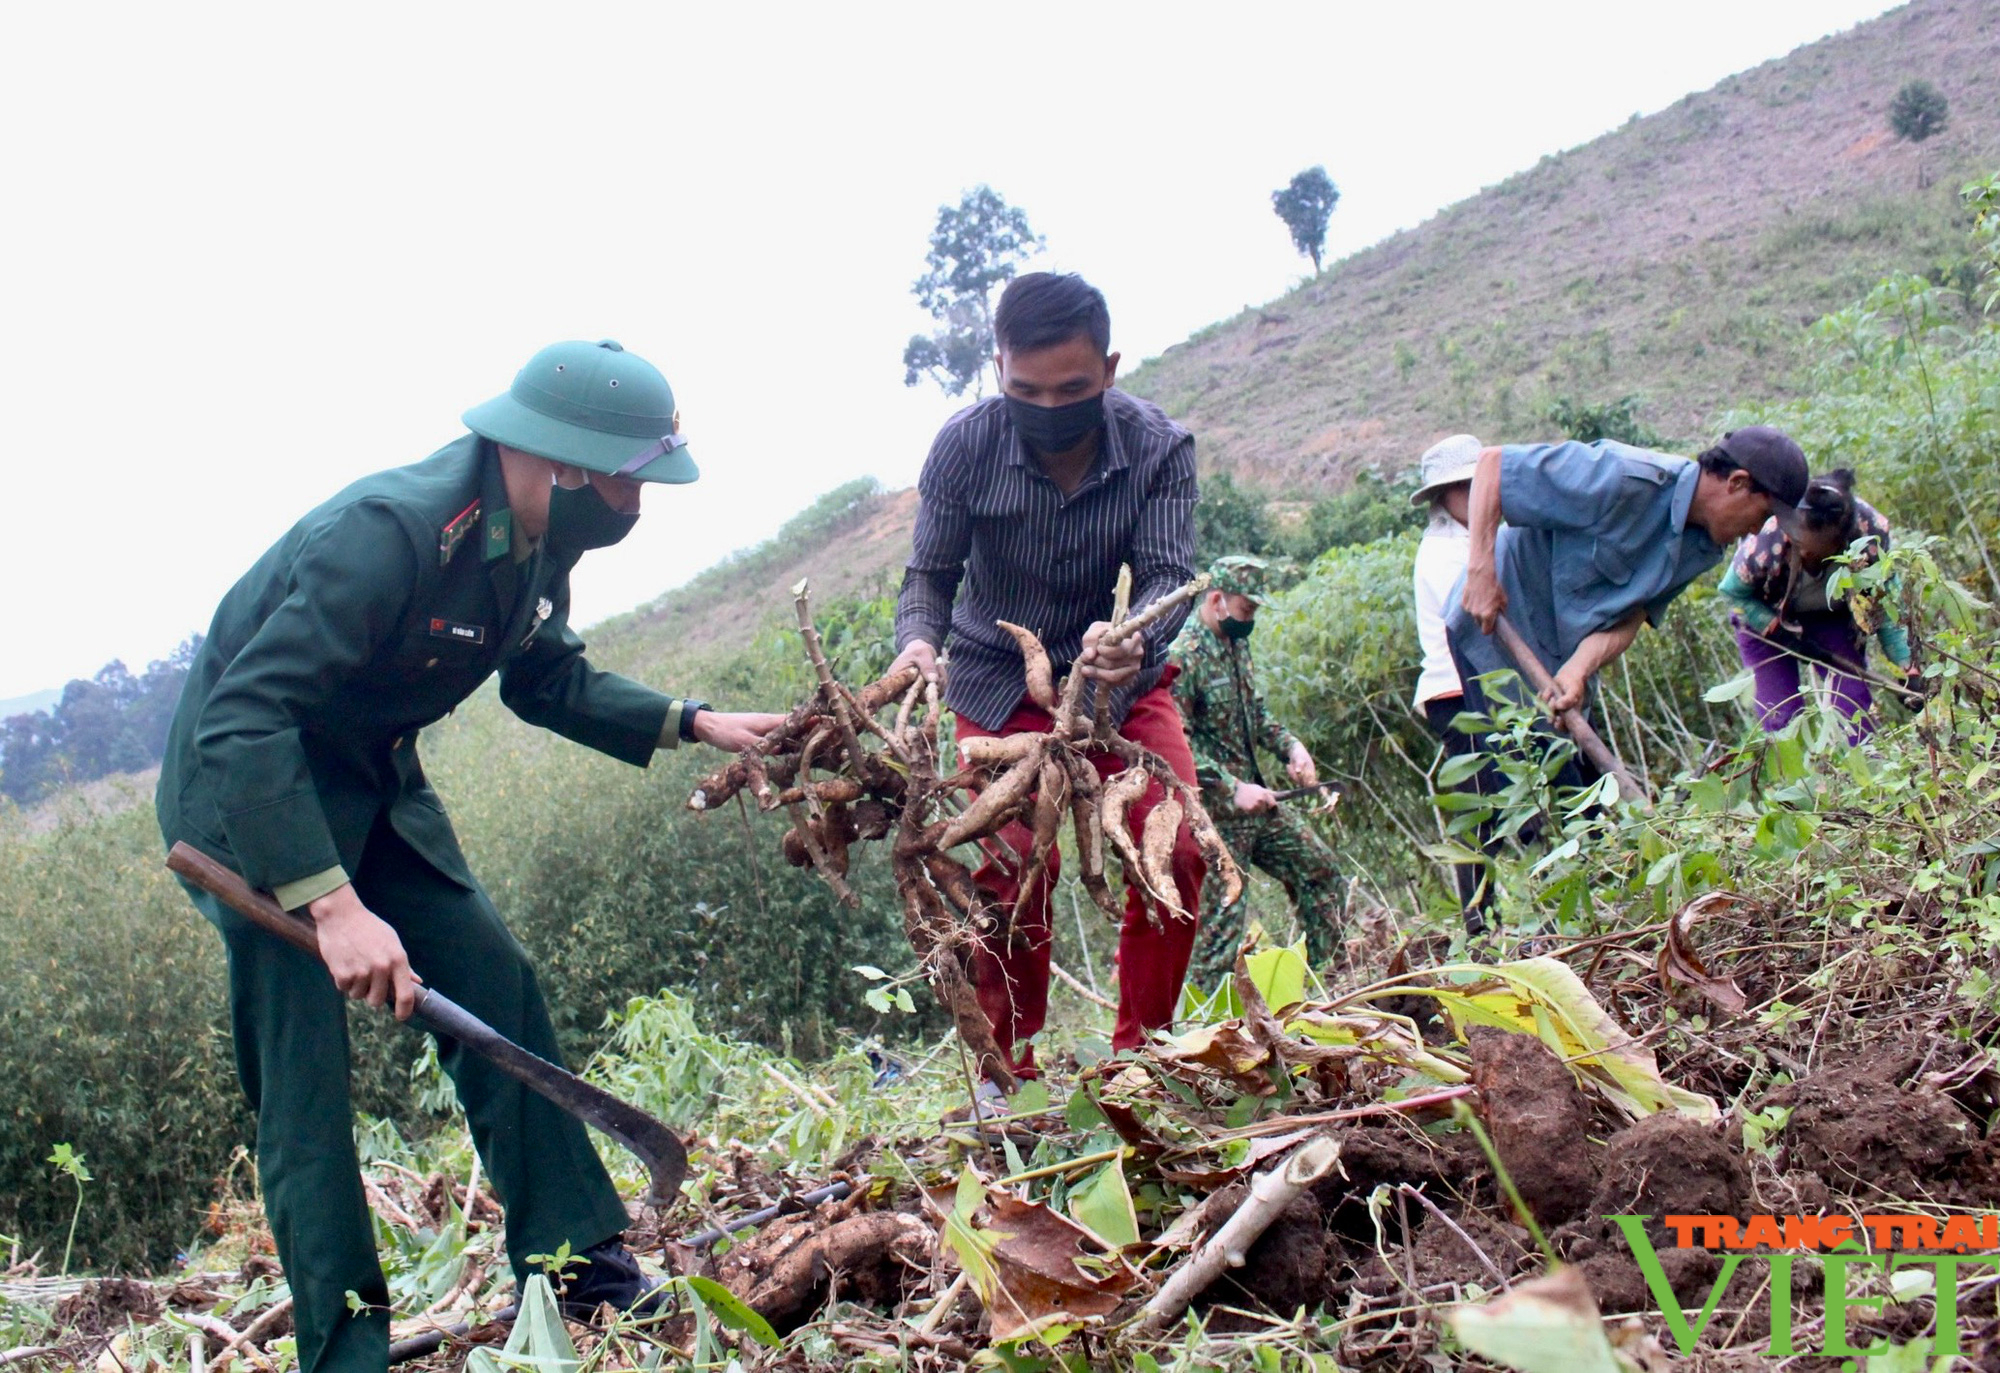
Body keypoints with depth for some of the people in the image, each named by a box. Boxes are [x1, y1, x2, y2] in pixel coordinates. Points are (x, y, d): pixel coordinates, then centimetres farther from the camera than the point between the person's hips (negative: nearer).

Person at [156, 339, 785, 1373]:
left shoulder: (535, 542, -6)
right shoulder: (390, 530, -34)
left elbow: (551, 683, 11)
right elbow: (242, 720, -38)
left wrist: (695, 725, -2)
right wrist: (332, 905, -43)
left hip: (374, 782, 8)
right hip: (250, 791, -8)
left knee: (497, 988, 1)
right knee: (305, 1075, -8)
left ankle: (573, 1258, 9)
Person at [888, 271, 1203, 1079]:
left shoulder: (1160, 448, -18)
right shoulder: (965, 445, -19)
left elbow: (1169, 573, -25)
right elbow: (930, 573, -14)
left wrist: (1133, 637, -49)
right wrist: (918, 640, -37)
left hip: (1123, 676, 1)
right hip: (1001, 683, -1)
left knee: (1175, 851, -11)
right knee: (1011, 869, -12)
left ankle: (1140, 1056, 8)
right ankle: (1011, 1077, 4)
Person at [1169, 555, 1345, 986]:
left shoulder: (1236, 644, 10)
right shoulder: (1183, 656, -18)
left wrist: (1290, 746, 2)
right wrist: (1233, 789, -25)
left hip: (1256, 798, 9)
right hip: (1216, 813, -9)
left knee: (1320, 869, 14)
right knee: (1221, 917, -5)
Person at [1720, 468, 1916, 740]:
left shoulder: (1872, 533, -31)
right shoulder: (1768, 535, -38)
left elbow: (1887, 609, -14)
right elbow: (1733, 592, -18)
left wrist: (1908, 672, -17)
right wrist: (1785, 634, -24)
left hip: (1831, 618, 2)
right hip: (1765, 616, -2)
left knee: (1856, 704, -11)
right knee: (1780, 716, -10)